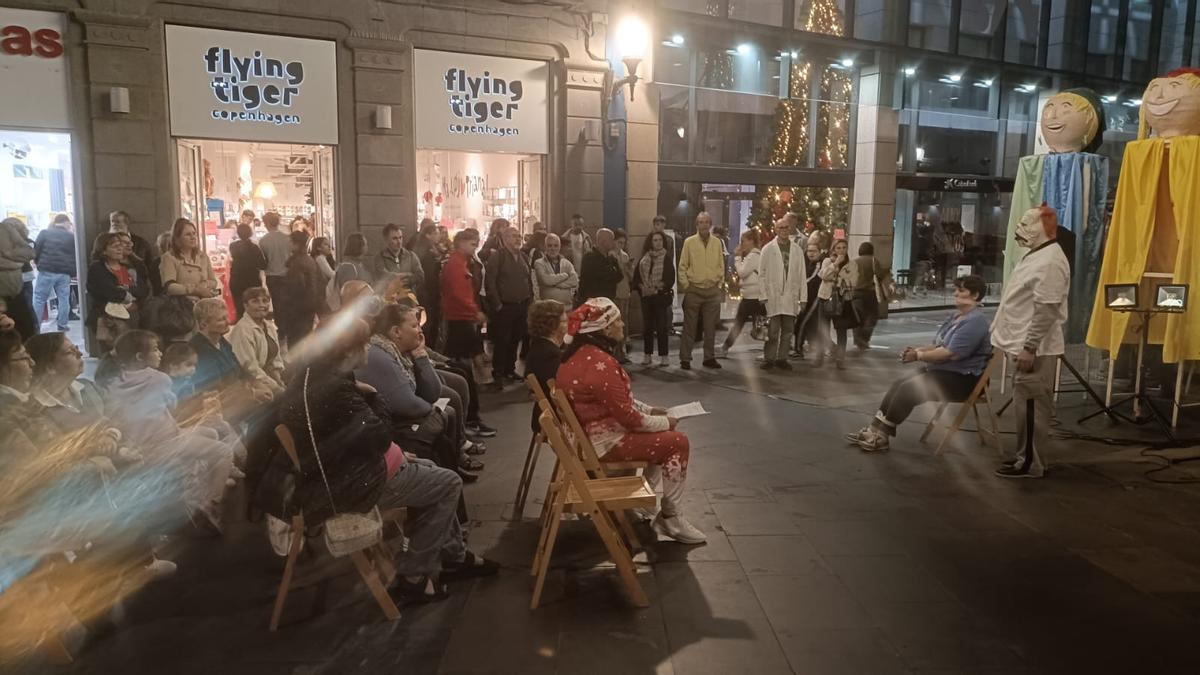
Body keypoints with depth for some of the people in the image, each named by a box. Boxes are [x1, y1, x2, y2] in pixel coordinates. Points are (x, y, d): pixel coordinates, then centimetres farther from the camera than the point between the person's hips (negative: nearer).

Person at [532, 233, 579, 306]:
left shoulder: (567, 263, 10)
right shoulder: (539, 263, 1)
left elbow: (574, 281, -5)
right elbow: (546, 280, -16)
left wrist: (554, 282, -11)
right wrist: (565, 275, -4)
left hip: (567, 305, 3)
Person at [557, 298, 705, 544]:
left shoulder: (580, 353, 4)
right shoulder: (600, 364, -27)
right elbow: (628, 417, -23)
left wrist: (649, 410, 8)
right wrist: (665, 422, -8)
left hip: (588, 431, 10)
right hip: (603, 441, -10)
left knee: (662, 436, 20)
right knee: (677, 442, -5)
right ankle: (671, 518, 8)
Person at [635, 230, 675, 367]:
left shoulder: (667, 258, 0)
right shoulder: (644, 258, 11)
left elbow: (670, 279, -7)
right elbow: (637, 275, 7)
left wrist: (656, 288, -14)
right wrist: (643, 288, -9)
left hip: (662, 295, -4)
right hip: (646, 295, 4)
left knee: (661, 326, -4)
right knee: (647, 326, 7)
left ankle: (664, 356, 1)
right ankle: (647, 355, 14)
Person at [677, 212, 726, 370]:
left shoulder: (717, 243, 7)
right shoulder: (689, 242, 0)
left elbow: (721, 266, 12)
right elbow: (682, 266, 1)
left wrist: (719, 283, 5)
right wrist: (685, 285, -4)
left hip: (712, 290, 3)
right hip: (693, 289, -2)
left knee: (710, 327, 8)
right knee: (689, 326, 0)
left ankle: (709, 358, 17)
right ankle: (685, 359, 6)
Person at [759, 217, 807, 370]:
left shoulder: (797, 249, 8)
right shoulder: (768, 249, 1)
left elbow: (801, 275, 7)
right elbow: (762, 274, 1)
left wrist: (803, 297, 3)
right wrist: (763, 296, -5)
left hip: (790, 297, 3)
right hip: (773, 297, -3)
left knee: (787, 331, 7)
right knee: (772, 331, -1)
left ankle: (782, 358, 16)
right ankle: (769, 359, 8)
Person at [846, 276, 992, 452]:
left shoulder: (975, 321, -18)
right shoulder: (956, 316, 15)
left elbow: (951, 353, -26)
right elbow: (938, 345, 18)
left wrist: (919, 356, -17)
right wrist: (918, 349, -2)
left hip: (960, 379, -10)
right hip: (940, 370, 10)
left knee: (908, 389, -22)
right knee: (898, 385, -6)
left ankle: (881, 436, -14)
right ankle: (874, 429, -10)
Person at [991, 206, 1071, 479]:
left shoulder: (1050, 262, -18)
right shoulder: (1038, 256, 16)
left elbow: (1046, 311, -24)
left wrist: (1029, 347, -24)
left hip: (1035, 348, -11)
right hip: (1025, 345, 11)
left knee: (1031, 405, -5)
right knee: (1024, 404, 16)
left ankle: (1029, 463, 1)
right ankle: (1024, 453, 26)